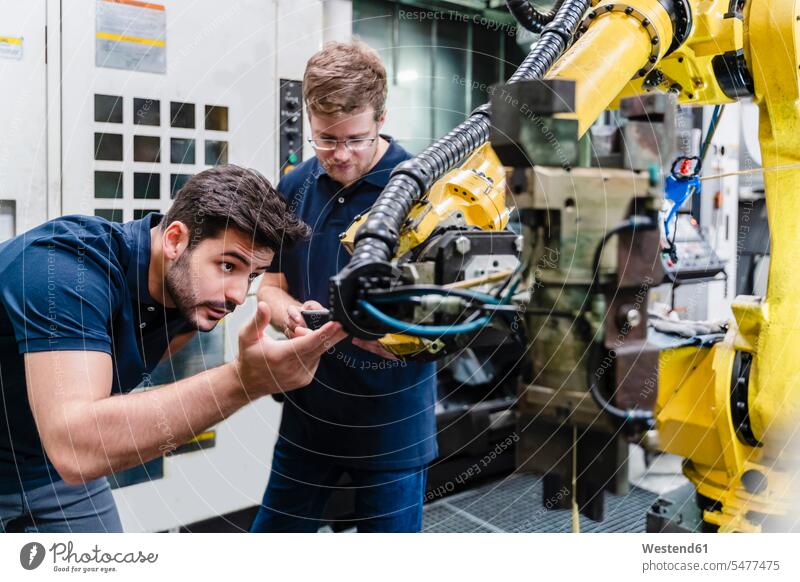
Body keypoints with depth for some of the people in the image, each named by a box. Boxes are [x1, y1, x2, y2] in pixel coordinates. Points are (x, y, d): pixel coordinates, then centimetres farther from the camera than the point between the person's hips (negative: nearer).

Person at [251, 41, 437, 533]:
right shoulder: (296, 187, 1)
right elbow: (272, 285, 9)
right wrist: (293, 314, -15)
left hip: (393, 424, -4)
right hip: (307, 414, 5)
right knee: (273, 529, 17)